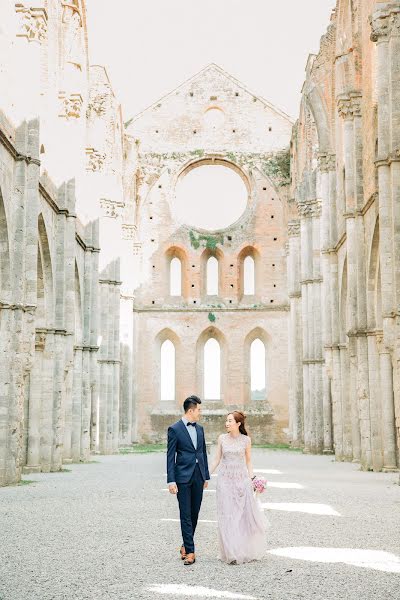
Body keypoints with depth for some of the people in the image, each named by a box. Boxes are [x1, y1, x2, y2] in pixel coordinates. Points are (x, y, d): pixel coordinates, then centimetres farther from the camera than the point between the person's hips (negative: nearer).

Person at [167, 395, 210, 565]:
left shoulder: (199, 428, 12)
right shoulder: (175, 429, -6)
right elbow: (170, 457, -8)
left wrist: (206, 476, 15)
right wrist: (171, 481, -13)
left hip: (198, 477, 6)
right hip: (183, 477, -6)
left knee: (194, 513, 10)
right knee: (185, 515, -4)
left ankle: (186, 545, 25)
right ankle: (190, 551, -1)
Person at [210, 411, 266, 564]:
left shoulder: (246, 440, 0)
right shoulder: (222, 438, 2)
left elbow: (248, 461, 7)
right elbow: (217, 460, 6)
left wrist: (251, 479, -2)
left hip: (242, 480, 0)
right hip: (225, 480, 1)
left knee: (246, 514, 3)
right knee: (227, 516, -2)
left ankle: (248, 551, 21)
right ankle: (233, 553, 4)